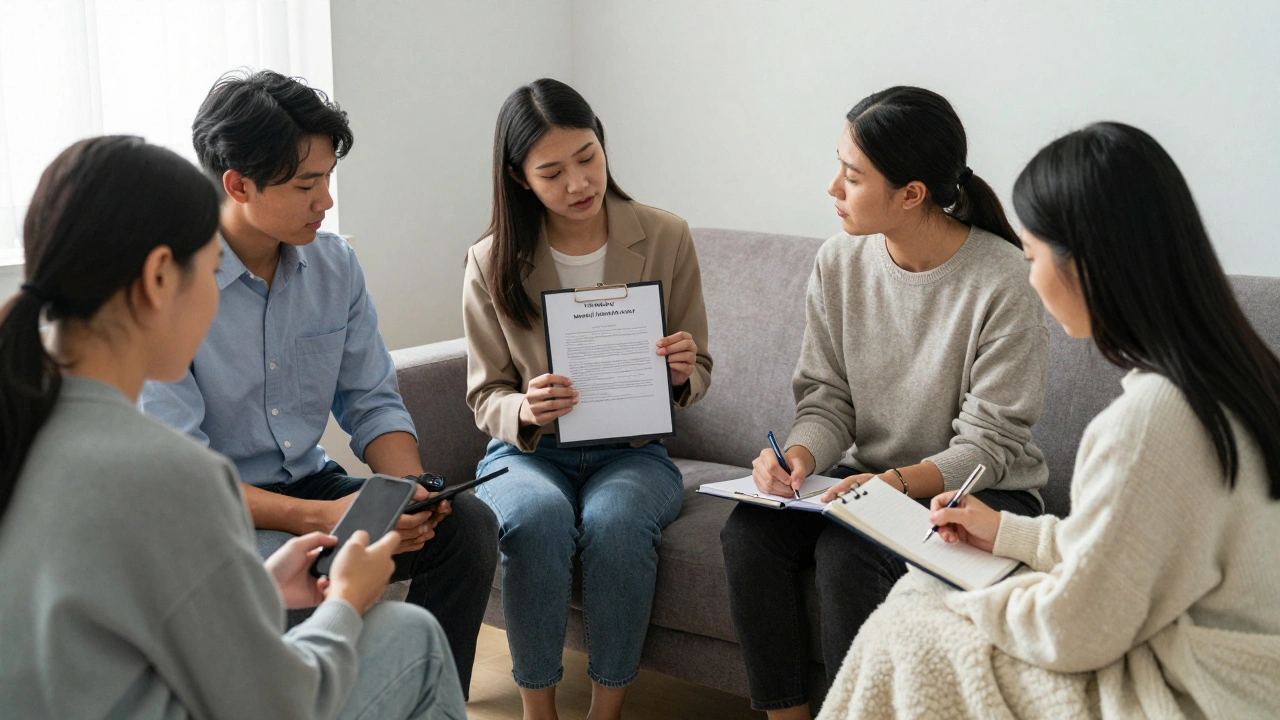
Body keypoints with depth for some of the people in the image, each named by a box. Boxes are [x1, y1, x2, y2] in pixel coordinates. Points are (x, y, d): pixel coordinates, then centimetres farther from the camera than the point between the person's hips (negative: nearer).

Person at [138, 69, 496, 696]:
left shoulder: (334, 263, 2)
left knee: (467, 523, -15)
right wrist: (316, 518, -30)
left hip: (310, 484, 6)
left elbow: (373, 404, 7)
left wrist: (411, 490, -15)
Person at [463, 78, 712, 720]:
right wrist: (524, 413, -21)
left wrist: (682, 374, -19)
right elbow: (486, 396, 3)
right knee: (538, 515, -34)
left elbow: (697, 377, 6)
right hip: (529, 452, 0)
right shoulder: (492, 264, -3)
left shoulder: (666, 239, -1)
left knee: (615, 518, -34)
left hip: (632, 450, 0)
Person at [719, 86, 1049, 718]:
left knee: (846, 552, -31)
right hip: (870, 476, 5)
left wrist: (901, 482, -32)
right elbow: (827, 398, 2)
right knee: (748, 532, -20)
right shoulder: (839, 262, -1)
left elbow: (988, 445, -16)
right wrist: (801, 454, -20)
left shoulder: (1002, 282, -18)